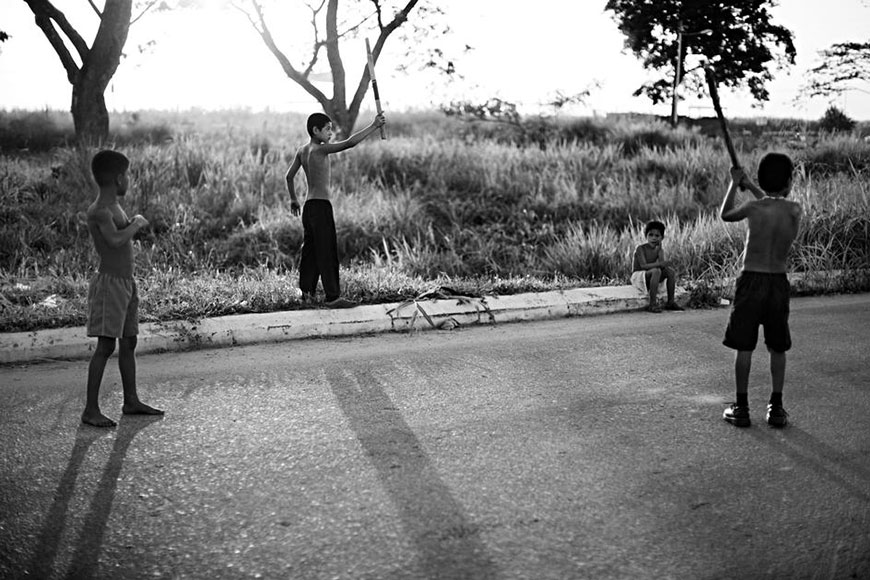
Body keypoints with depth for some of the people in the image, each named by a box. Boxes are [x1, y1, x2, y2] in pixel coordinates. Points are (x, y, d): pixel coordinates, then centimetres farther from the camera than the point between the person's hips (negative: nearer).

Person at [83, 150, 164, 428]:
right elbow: (115, 240, -32)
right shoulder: (99, 211, -16)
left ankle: (131, 401, 24)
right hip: (109, 283, -9)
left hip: (127, 282, 9)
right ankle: (91, 410, -3)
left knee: (129, 343, 14)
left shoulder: (114, 206, 14)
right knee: (105, 346, -8)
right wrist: (137, 223, -20)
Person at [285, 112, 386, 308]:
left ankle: (306, 292, 22)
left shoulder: (302, 150, 12)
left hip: (309, 206, 9)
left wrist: (293, 199, 31)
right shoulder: (320, 149, -13)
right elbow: (350, 142, -21)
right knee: (327, 252, -9)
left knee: (310, 250, 15)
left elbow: (289, 176, 19)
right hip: (321, 205, -9)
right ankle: (333, 297, -9)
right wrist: (374, 126, -16)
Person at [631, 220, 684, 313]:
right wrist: (659, 264, -37)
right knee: (656, 271, -33)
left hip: (651, 277, 7)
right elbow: (643, 265, -26)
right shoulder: (640, 248, -14)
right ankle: (652, 304, -33)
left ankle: (670, 302, -6)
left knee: (671, 271, -11)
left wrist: (659, 249, -13)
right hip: (638, 275, -7)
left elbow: (662, 265, -12)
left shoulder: (659, 250, 4)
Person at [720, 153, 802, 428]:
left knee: (744, 347, 6)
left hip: (751, 281, -3)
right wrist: (749, 185, 28)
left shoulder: (754, 208, -12)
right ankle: (776, 408, 17)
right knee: (777, 348, 13)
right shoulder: (795, 211, -3)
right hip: (779, 283, 3)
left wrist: (734, 183, 18)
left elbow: (725, 214, 8)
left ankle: (741, 408, 11)